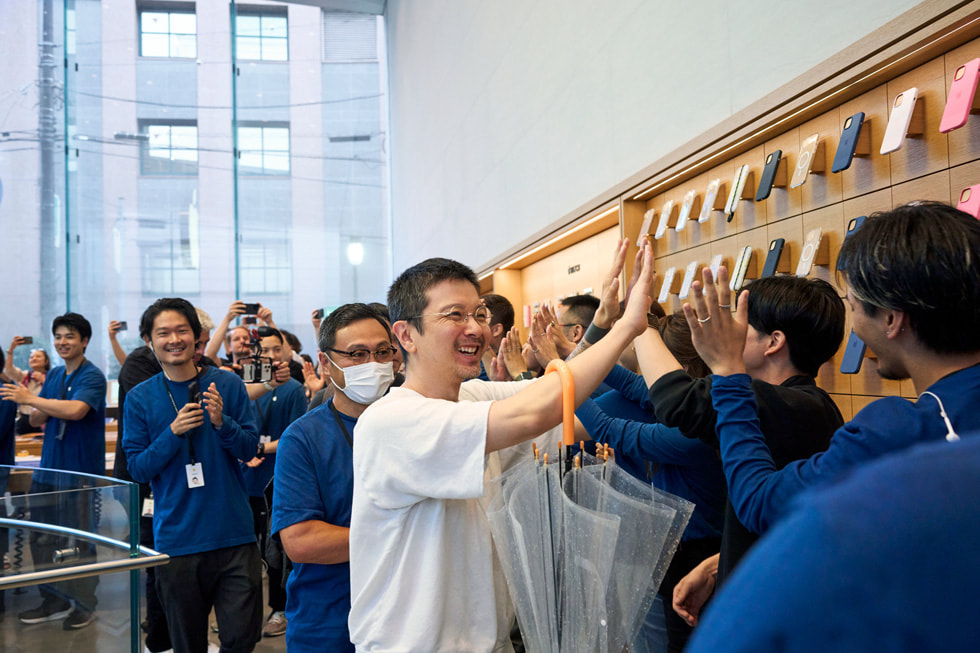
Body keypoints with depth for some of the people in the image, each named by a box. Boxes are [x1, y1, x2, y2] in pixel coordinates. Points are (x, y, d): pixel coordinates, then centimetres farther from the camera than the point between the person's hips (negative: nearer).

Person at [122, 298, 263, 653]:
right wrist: (174, 433, -17)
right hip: (177, 539, 1)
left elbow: (250, 448, 1)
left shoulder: (228, 384, 1)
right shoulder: (140, 398, 1)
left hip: (234, 534, 0)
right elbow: (137, 469, -1)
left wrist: (221, 423, -19)